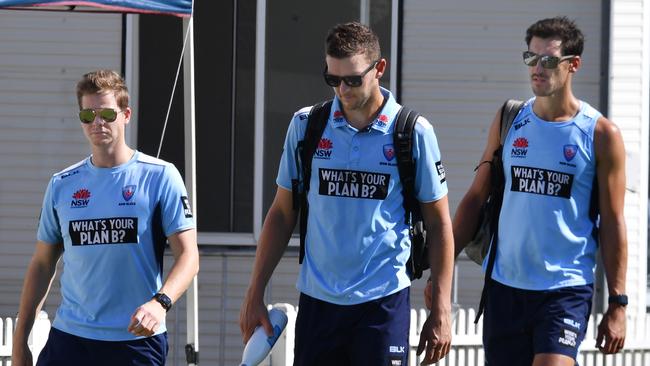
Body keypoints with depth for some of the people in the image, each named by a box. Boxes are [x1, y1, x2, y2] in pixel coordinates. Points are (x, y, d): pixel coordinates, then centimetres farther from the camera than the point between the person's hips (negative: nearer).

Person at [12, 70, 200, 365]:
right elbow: (42, 263, 16)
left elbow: (187, 256, -6)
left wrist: (160, 303, -25)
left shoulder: (160, 176, -2)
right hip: (68, 338, 3)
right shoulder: (61, 185, 10)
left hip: (137, 341, -3)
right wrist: (20, 341, 12)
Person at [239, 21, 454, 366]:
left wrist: (441, 311, -2)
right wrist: (255, 294, 8)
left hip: (383, 302, -3)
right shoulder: (305, 125, 5)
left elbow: (439, 225, 3)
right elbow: (282, 214, 12)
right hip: (316, 299, 3)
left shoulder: (414, 133, -2)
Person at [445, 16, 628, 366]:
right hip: (503, 284, 4)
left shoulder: (600, 134, -3)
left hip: (567, 288, -4)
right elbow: (476, 198, 11)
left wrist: (617, 304, -4)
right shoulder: (509, 121, 6)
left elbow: (612, 223, -1)